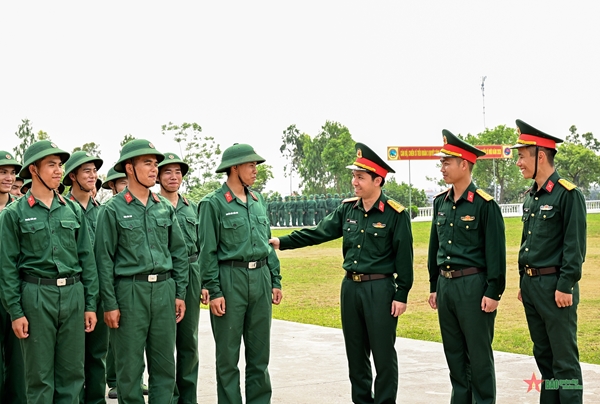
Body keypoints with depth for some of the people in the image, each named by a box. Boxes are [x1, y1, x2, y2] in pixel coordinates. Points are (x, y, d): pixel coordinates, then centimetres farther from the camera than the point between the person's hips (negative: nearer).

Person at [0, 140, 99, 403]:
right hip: (36, 295, -3)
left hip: (73, 293, 3)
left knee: (72, 371, 7)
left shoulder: (73, 210, 9)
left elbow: (87, 258, 10)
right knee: (39, 375, 3)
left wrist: (90, 304, 6)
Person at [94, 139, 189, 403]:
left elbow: (179, 252, 12)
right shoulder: (113, 210, -4)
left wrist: (180, 293, 7)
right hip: (130, 291, -4)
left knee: (165, 364, 8)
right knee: (130, 365, 3)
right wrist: (110, 304, -9)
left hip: (164, 289, 4)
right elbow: (104, 259, -5)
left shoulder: (165, 207, 10)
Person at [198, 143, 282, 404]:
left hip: (260, 277, 6)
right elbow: (207, 251, -8)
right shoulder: (213, 203, -6)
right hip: (230, 278, -6)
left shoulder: (258, 200, 13)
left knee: (260, 350, 10)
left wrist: (275, 280, 13)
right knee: (228, 353, 3)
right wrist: (214, 291, -12)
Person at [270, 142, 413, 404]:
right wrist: (283, 242, 0)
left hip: (380, 289, -6)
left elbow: (404, 258, -9)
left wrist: (401, 296, -11)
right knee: (356, 352, 13)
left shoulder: (396, 214, -9)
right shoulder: (348, 209, 7)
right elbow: (319, 232, 7)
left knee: (383, 354, 1)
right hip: (350, 287, 6)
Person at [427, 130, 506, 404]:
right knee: (454, 353, 14)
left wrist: (493, 293, -14)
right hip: (445, 285, 7)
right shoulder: (440, 202, 9)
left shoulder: (485, 204, -11)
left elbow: (496, 252, -12)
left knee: (479, 355, 2)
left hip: (473, 285, -7)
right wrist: (434, 286, 16)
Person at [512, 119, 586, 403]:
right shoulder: (530, 196, 13)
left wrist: (565, 286, -18)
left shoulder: (568, 194, -12)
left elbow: (575, 245, -16)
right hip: (531, 284, 8)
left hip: (555, 286, -8)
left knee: (564, 359, -2)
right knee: (543, 355, 14)